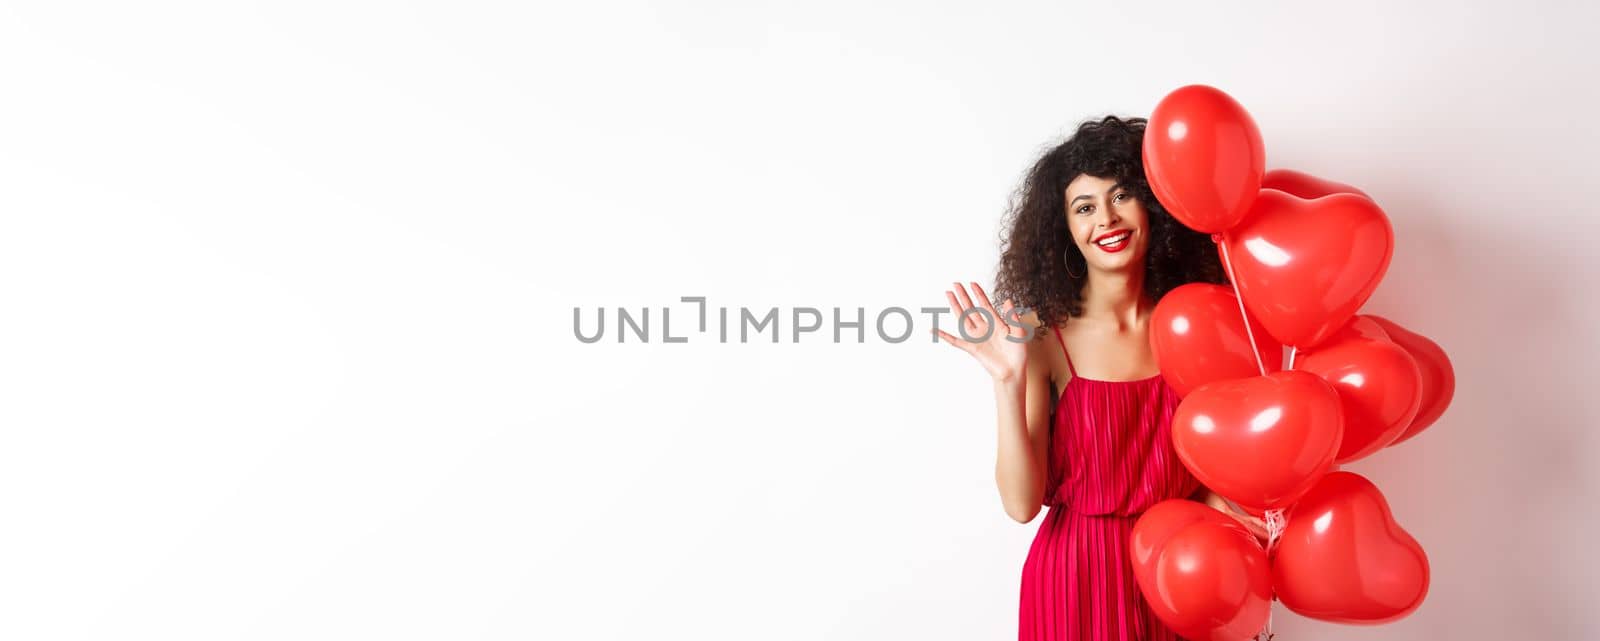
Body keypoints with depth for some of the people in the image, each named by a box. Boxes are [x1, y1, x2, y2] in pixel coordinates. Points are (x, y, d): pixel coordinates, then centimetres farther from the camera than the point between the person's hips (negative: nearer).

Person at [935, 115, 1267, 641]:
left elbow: (1196, 458, 10)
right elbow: (1022, 503, -19)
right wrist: (1008, 382, -27)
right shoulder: (1044, 337, -15)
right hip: (1079, 575, -3)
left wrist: (1213, 496, -9)